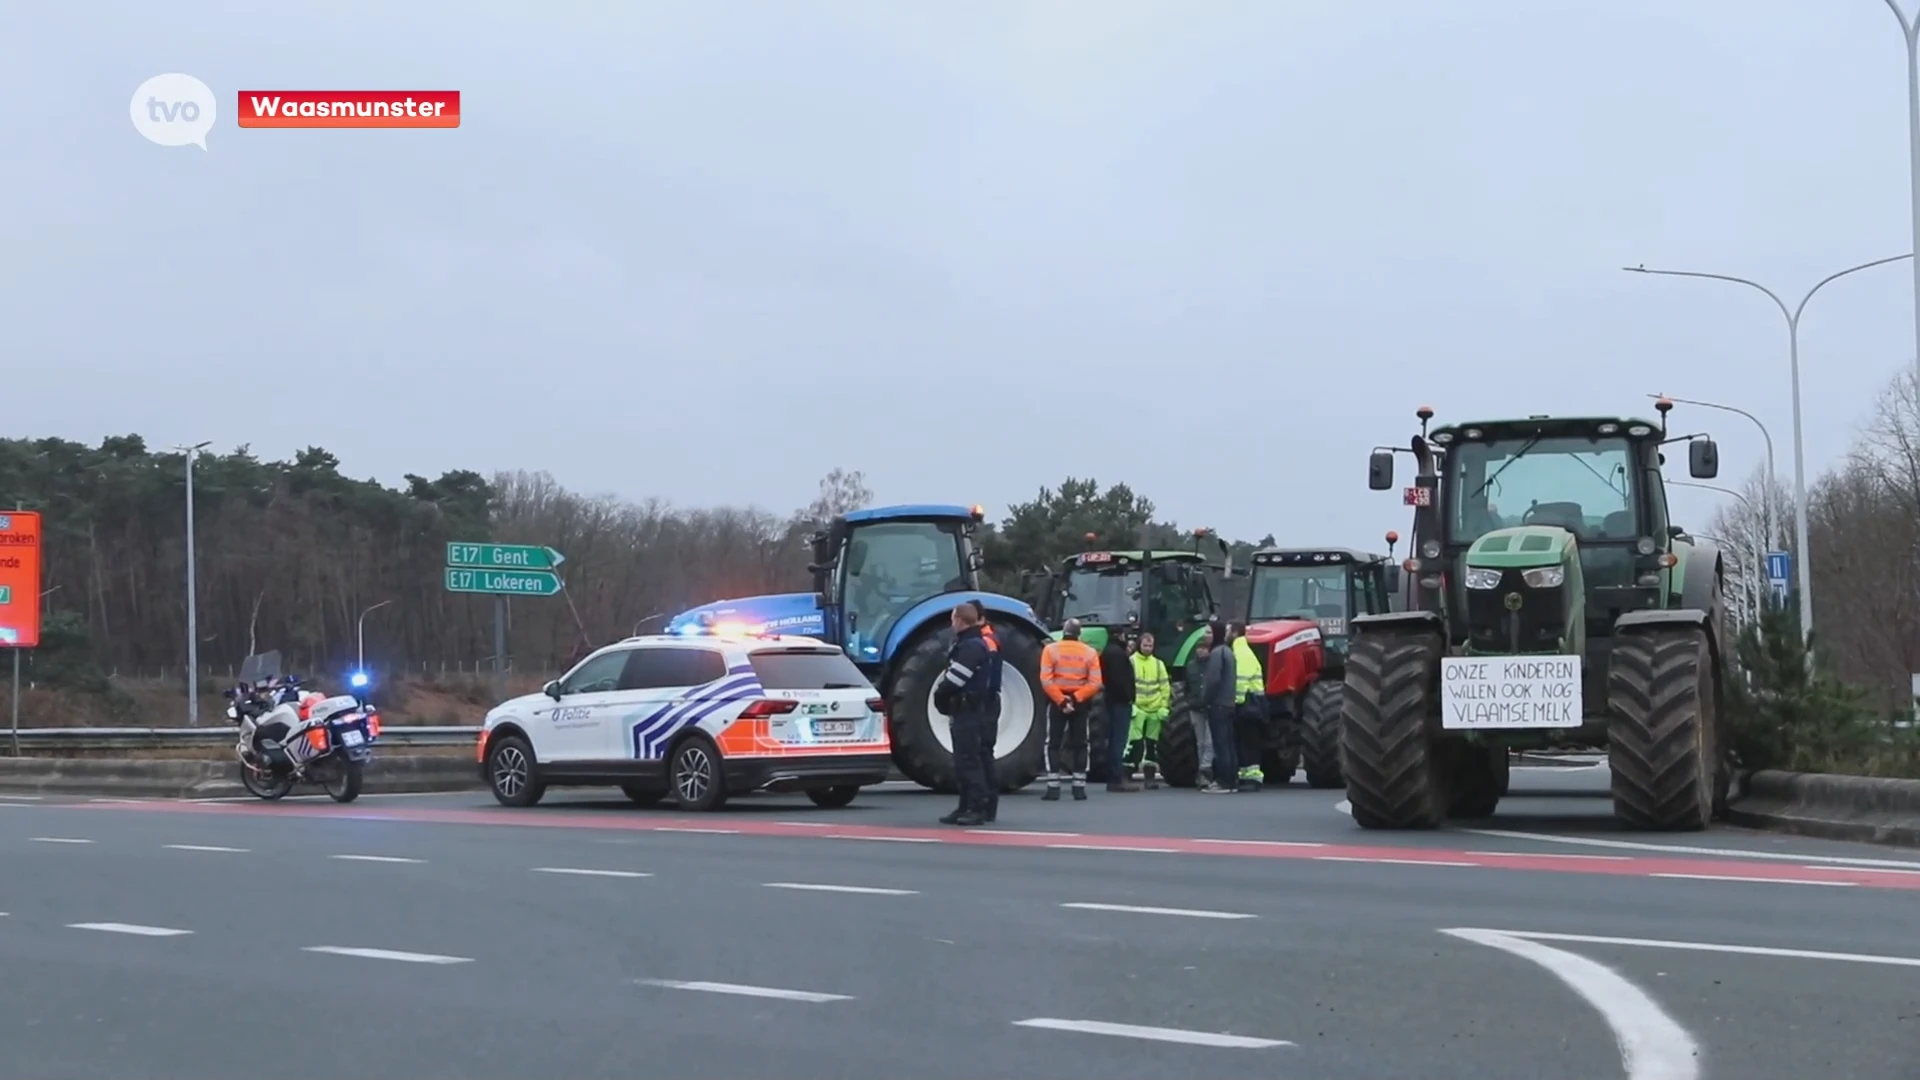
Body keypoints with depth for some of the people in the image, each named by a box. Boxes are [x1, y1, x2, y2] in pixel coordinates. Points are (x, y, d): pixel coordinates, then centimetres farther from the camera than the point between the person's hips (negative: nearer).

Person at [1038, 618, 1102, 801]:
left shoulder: (1051, 649, -6)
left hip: (1057, 702, -2)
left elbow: (1046, 680, -15)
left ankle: (1053, 788, -4)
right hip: (1081, 703, 2)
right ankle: (1079, 788, 9)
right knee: (1079, 744, 11)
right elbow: (1095, 683, -10)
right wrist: (1076, 698, -12)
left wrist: (1061, 700, -14)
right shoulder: (1090, 652, 0)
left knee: (1053, 745, 4)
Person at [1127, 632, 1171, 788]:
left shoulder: (1158, 664, 10)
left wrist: (1164, 706, 2)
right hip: (1137, 709, -4)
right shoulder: (1131, 662, -2)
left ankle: (1150, 775, 16)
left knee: (1152, 743, 10)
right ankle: (1130, 774, -9)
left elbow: (1165, 686, 10)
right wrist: (1129, 704, -14)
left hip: (1155, 710, 4)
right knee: (1135, 742, -11)